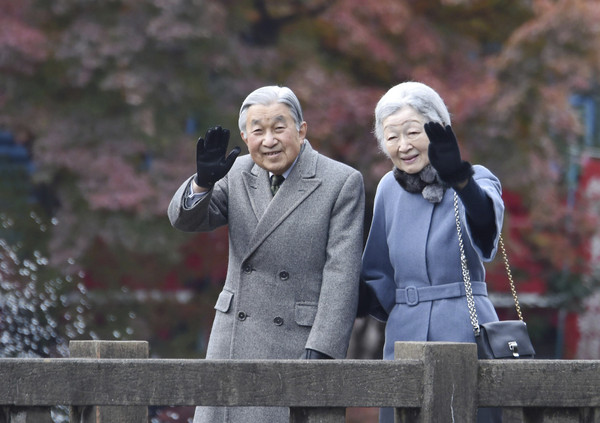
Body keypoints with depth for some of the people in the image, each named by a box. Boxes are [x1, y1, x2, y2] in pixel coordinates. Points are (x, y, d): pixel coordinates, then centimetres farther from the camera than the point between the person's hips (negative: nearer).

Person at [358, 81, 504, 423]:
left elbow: (486, 220, -28)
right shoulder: (390, 189, 11)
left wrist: (458, 177, -48)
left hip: (464, 333, -4)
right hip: (404, 334, 4)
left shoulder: (476, 180, -3)